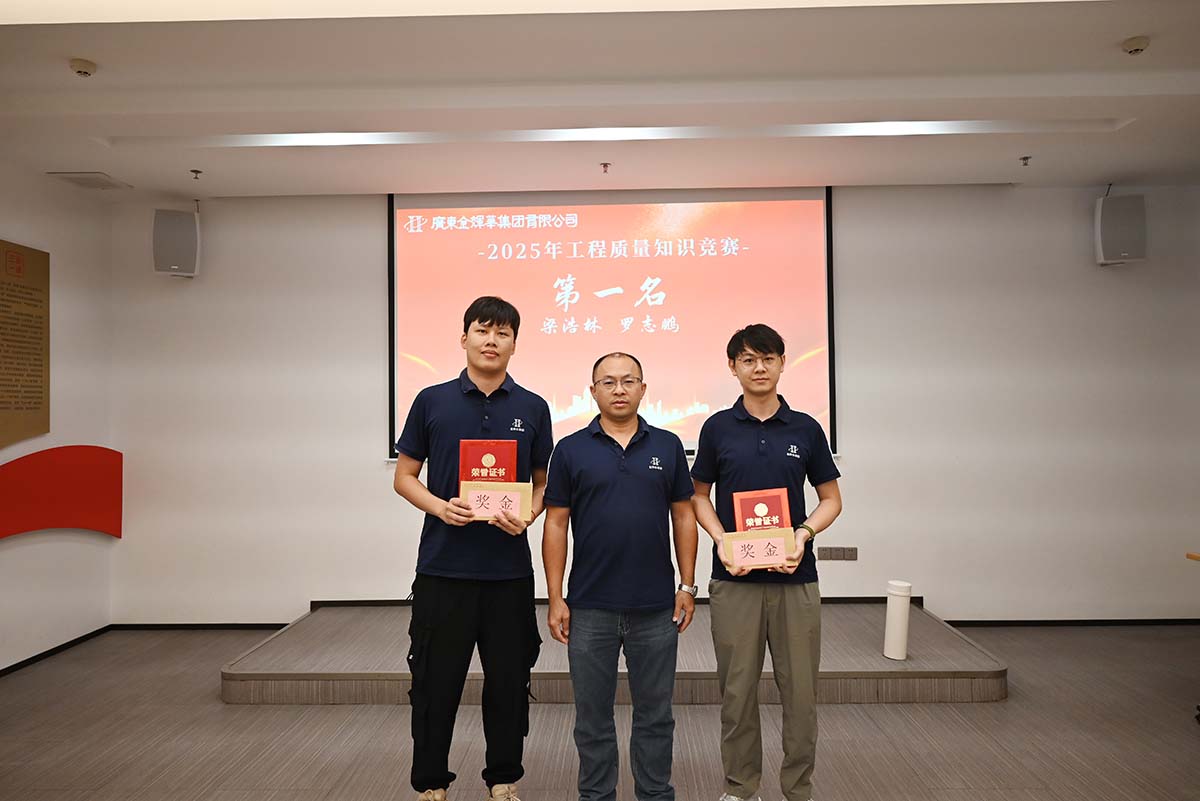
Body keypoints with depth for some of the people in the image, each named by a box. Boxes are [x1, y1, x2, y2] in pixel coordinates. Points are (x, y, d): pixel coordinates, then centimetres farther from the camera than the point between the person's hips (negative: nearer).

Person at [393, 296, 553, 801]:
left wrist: (526, 515, -12)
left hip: (509, 569, 1)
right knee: (435, 682, 8)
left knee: (509, 682, 11)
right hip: (442, 567, -1)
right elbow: (404, 477, 5)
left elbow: (543, 484, 9)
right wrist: (439, 507, -13)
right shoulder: (432, 401, 1)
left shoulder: (533, 409, 4)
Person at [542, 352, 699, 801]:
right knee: (592, 713, 11)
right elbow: (556, 524, 0)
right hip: (590, 607, -1)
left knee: (655, 712, 13)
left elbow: (683, 516, 7)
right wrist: (555, 598, -4)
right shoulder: (571, 450, 0)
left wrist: (687, 585, 2)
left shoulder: (667, 446, 4)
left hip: (656, 607, 1)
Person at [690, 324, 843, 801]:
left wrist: (805, 533, -11)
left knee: (799, 689, 7)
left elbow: (831, 499, 8)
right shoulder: (717, 428, 2)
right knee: (737, 689, 8)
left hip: (795, 576, 1)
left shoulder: (805, 429, 3)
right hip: (734, 578, 0)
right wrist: (721, 539, -9)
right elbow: (699, 495, 9)